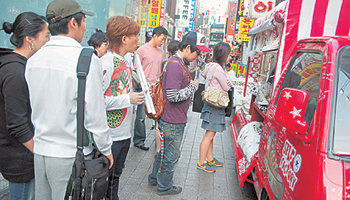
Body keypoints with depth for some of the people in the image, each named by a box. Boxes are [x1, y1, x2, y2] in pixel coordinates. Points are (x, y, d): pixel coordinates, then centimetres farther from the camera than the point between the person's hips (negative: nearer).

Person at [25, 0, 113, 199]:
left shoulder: (33, 60, 2)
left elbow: (37, 106, 11)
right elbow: (95, 116, -16)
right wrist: (106, 150, -3)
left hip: (40, 151, 6)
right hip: (71, 156, -6)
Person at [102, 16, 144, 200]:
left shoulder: (126, 62, 12)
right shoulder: (105, 63, -17)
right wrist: (128, 99, -20)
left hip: (125, 132, 9)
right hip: (110, 135, -8)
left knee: (115, 175, 21)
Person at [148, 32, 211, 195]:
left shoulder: (178, 63, 11)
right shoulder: (175, 65, -23)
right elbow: (173, 96, -27)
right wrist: (193, 86, -17)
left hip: (170, 119, 10)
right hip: (173, 122, -10)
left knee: (164, 150, 24)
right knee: (171, 156, 7)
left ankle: (155, 178, 42)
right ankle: (164, 187, 26)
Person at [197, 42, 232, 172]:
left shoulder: (212, 67, 12)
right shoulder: (218, 68, -19)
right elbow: (226, 88, -11)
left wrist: (226, 83, 1)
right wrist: (229, 83, 9)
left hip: (212, 104, 10)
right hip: (214, 105, -10)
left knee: (211, 134, 17)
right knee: (210, 134, -3)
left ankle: (209, 158, 29)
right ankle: (201, 162, 5)